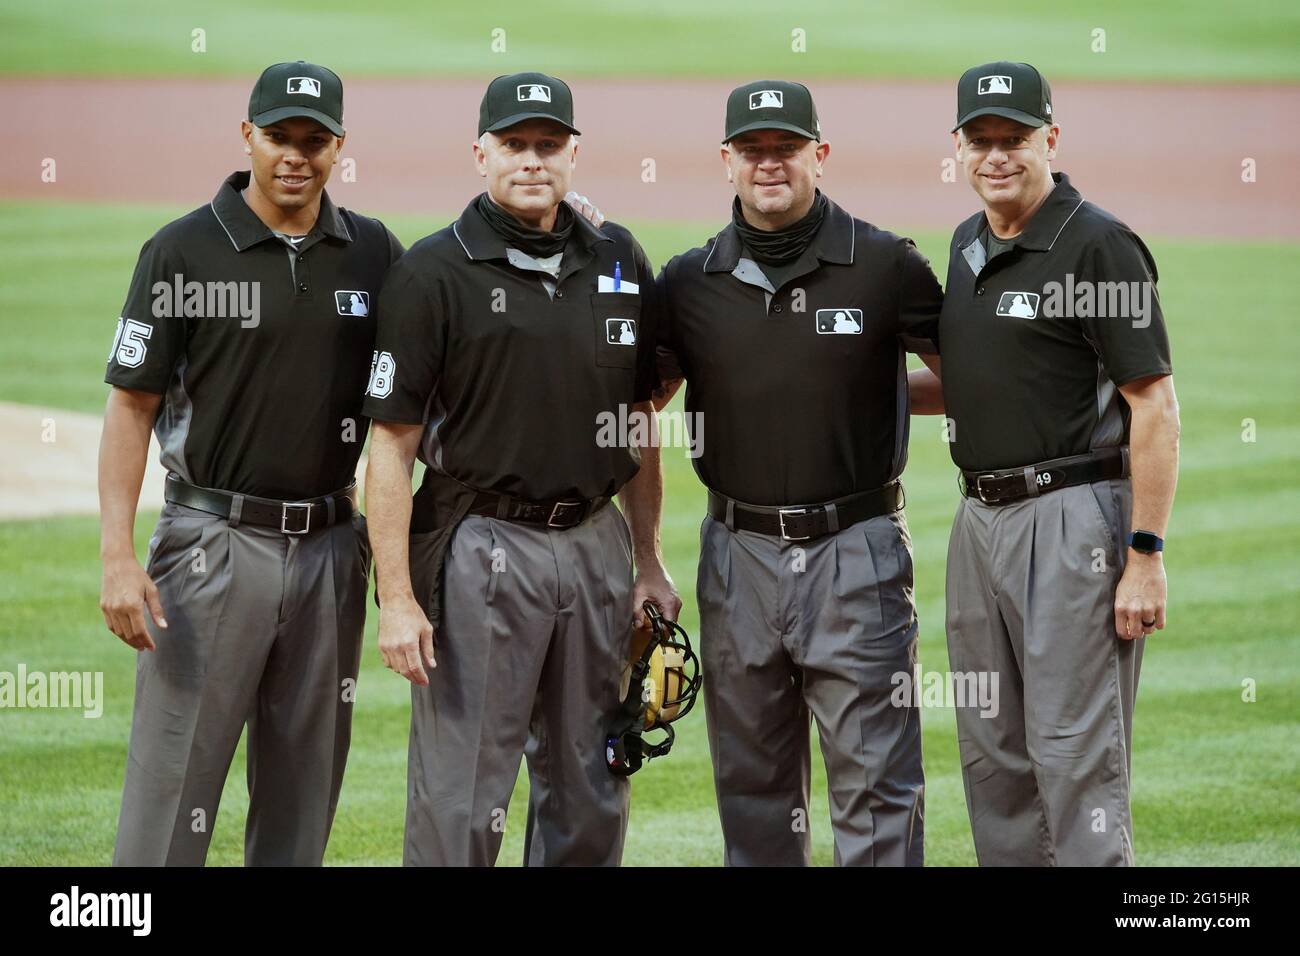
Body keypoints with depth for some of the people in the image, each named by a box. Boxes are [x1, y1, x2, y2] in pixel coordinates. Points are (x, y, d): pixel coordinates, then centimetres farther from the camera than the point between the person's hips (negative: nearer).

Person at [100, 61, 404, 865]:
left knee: (306, 791, 9)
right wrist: (118, 558, -13)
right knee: (173, 783, -6)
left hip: (331, 548, 4)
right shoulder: (183, 252, -4)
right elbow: (131, 407, -5)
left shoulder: (375, 254, 6)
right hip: (214, 546, -4)